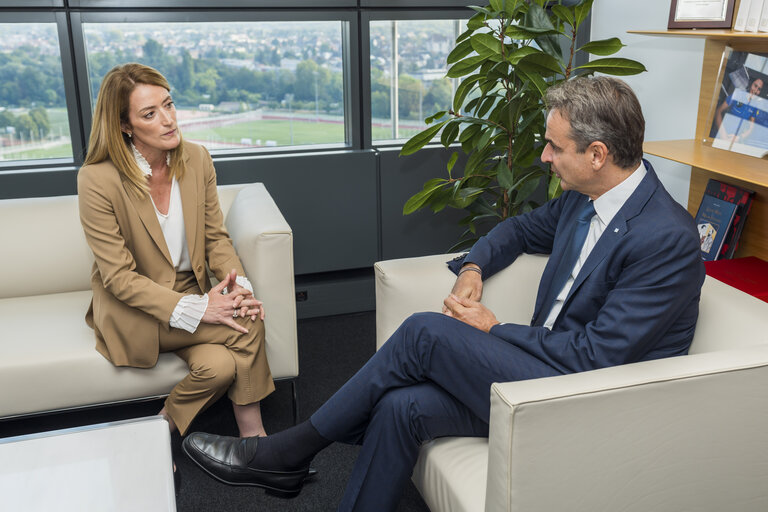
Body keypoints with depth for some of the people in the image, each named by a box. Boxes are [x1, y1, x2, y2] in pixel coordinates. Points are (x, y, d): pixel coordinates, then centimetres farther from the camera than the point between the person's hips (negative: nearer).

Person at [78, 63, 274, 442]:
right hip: (132, 313, -4)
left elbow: (216, 237, 4)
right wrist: (196, 309, -26)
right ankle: (251, 432, -6)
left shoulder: (197, 159, -2)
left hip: (191, 293, 5)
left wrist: (237, 286, -17)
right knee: (247, 327, -25)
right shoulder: (97, 180, -17)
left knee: (221, 366, -26)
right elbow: (119, 277, -17)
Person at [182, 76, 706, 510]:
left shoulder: (667, 238, -21)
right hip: (546, 365, 8)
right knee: (403, 406, -14)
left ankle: (288, 452, -5)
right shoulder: (584, 197, 5)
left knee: (427, 331, -21)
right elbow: (522, 229, 24)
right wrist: (473, 268, 2)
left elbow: (596, 356, -22)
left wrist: (494, 328, -13)